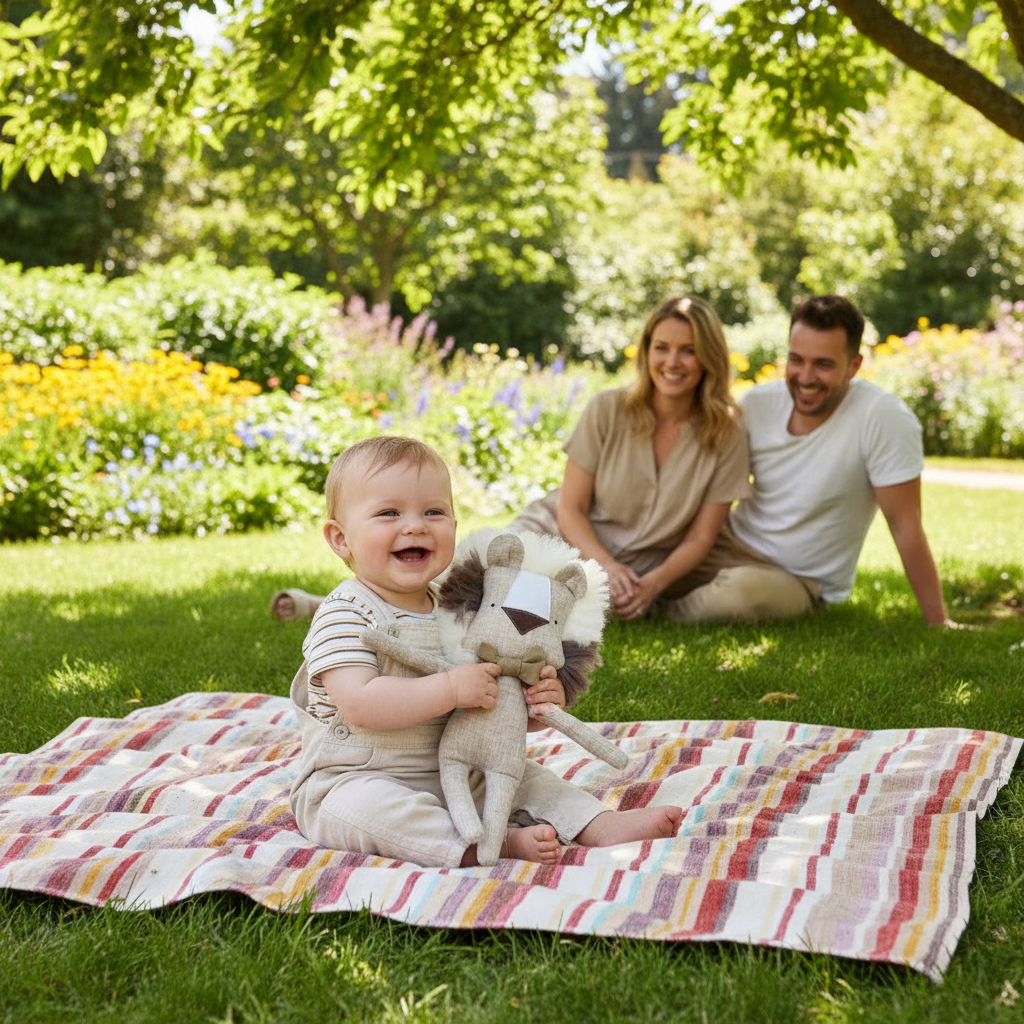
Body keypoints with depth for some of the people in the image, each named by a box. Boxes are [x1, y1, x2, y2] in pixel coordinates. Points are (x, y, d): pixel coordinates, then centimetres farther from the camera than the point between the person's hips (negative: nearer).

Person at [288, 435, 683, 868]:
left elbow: (497, 708, 13)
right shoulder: (345, 614, -14)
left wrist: (540, 705, -10)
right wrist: (452, 688, -29)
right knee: (364, 805, -36)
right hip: (353, 782, -7)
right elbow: (361, 705, -29)